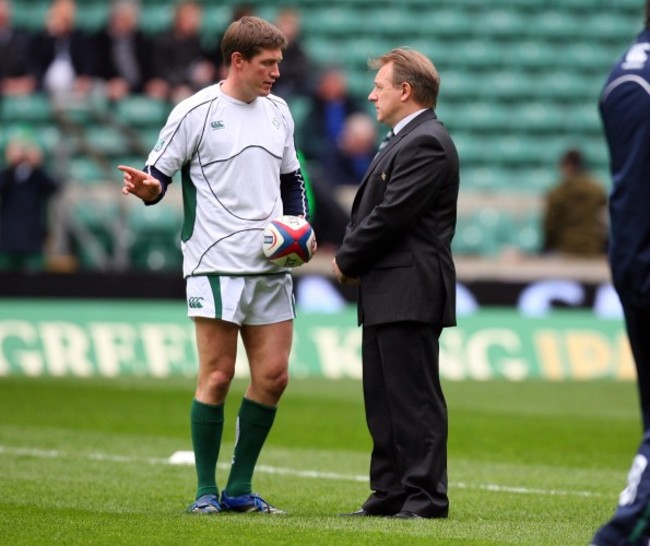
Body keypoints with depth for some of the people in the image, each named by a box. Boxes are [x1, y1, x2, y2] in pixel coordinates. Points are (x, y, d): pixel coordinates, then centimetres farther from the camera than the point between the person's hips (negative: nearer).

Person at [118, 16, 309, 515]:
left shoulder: (278, 112, 13)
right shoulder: (196, 112, -5)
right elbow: (159, 175, -3)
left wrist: (299, 227, 8)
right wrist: (146, 187, -26)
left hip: (272, 266, 6)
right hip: (216, 263, -6)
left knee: (273, 376, 2)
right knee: (217, 377, -5)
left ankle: (239, 489, 12)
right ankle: (206, 491, 4)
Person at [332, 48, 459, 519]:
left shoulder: (426, 144, -14)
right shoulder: (405, 141, 20)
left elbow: (392, 215, -19)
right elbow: (374, 210, 20)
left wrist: (346, 261, -8)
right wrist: (353, 260, 4)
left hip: (410, 294, -11)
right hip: (386, 294, 11)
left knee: (415, 398, -7)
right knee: (383, 399, 13)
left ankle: (425, 497, -5)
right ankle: (391, 493, 18)